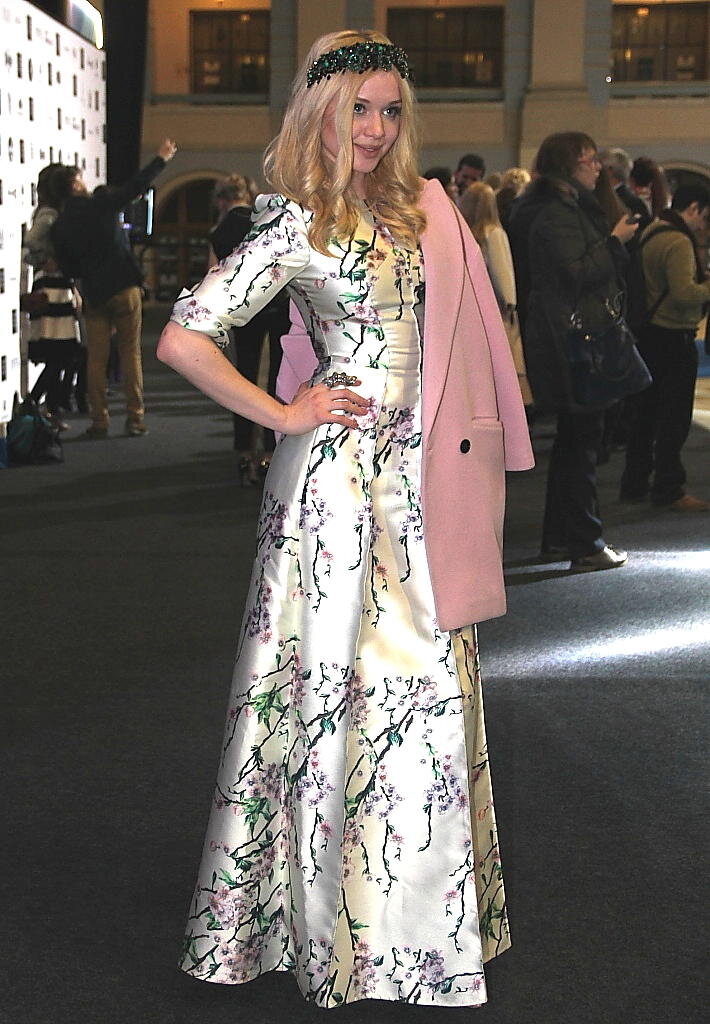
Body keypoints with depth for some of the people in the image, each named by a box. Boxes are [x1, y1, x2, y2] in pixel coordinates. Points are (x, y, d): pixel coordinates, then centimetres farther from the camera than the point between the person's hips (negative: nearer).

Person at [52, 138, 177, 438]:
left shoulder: (59, 227, 4)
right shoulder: (101, 204, -6)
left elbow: (68, 266, 8)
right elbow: (137, 185, -2)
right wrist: (161, 158, 10)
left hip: (93, 295, 3)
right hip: (124, 289, -3)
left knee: (96, 359, 6)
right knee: (130, 353, 3)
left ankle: (99, 422, 5)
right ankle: (135, 418, 3)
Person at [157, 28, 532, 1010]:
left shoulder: (415, 208, 11)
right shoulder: (297, 225, -10)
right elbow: (183, 339, -15)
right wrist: (286, 416, -10)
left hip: (418, 477, 7)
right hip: (342, 476, -7)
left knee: (424, 682, 12)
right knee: (347, 680, 0)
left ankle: (421, 904, 28)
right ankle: (339, 913, 15)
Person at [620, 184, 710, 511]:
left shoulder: (650, 232, 12)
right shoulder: (678, 243, -19)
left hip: (648, 334, 10)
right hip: (673, 339, -10)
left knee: (644, 413, 15)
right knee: (675, 417, -1)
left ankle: (634, 484, 22)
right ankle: (668, 490, 4)